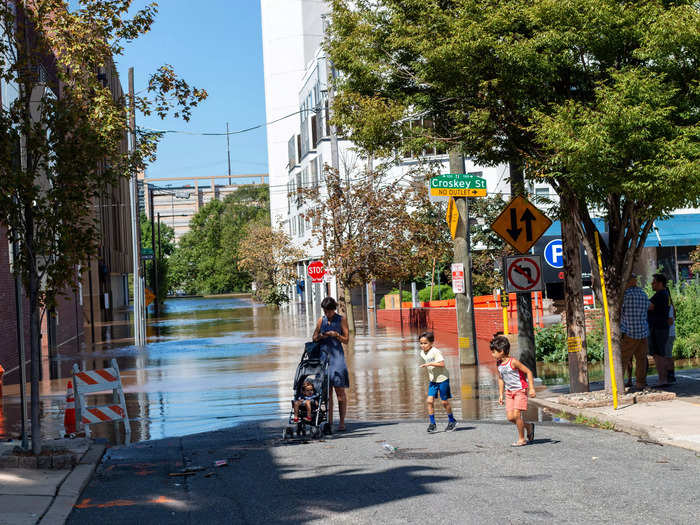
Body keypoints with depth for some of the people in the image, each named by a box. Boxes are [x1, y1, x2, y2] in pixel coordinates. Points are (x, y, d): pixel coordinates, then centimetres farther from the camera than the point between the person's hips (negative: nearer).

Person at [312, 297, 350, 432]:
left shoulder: (341, 320, 3)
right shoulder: (321, 320, 13)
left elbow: (346, 340, 2)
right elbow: (314, 338, 15)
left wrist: (336, 335, -16)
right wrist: (320, 336, -6)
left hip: (336, 355, -4)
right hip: (323, 354, 4)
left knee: (339, 389, -8)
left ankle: (342, 422, -6)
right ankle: (329, 421, 8)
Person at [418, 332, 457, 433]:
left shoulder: (435, 351, -18)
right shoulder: (422, 353, 6)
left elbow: (442, 363, -27)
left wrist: (429, 364, -29)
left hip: (442, 379, -7)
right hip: (432, 380, 7)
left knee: (444, 402, 3)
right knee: (430, 400, -7)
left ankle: (452, 421, 24)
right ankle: (432, 424, -2)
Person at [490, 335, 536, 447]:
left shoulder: (513, 362, -18)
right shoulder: (498, 364, 3)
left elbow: (528, 372, -13)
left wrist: (531, 388, -17)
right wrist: (501, 394, 14)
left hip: (520, 390, -7)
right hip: (509, 392, 7)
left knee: (516, 415, -17)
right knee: (510, 417, -2)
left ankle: (522, 439, -2)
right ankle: (529, 426, 23)